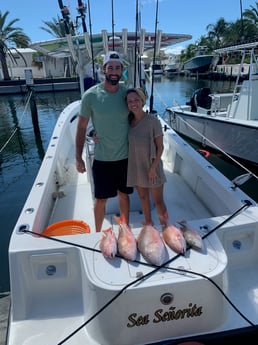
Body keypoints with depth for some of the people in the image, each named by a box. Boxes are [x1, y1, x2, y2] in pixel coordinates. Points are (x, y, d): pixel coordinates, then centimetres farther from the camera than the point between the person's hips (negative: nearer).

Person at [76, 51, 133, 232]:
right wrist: (78, 157, -6)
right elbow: (82, 127, -4)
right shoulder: (90, 95, -10)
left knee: (124, 194, 18)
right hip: (102, 158, -2)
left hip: (126, 156, 3)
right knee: (101, 199, 9)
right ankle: (98, 233, 32)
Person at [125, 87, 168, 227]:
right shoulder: (129, 121, -2)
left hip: (151, 167, -4)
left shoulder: (153, 121, -15)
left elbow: (160, 146, -11)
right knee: (143, 197, 20)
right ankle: (149, 223, 41)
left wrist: (153, 168, -16)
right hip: (136, 167, 5)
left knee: (158, 201, 5)